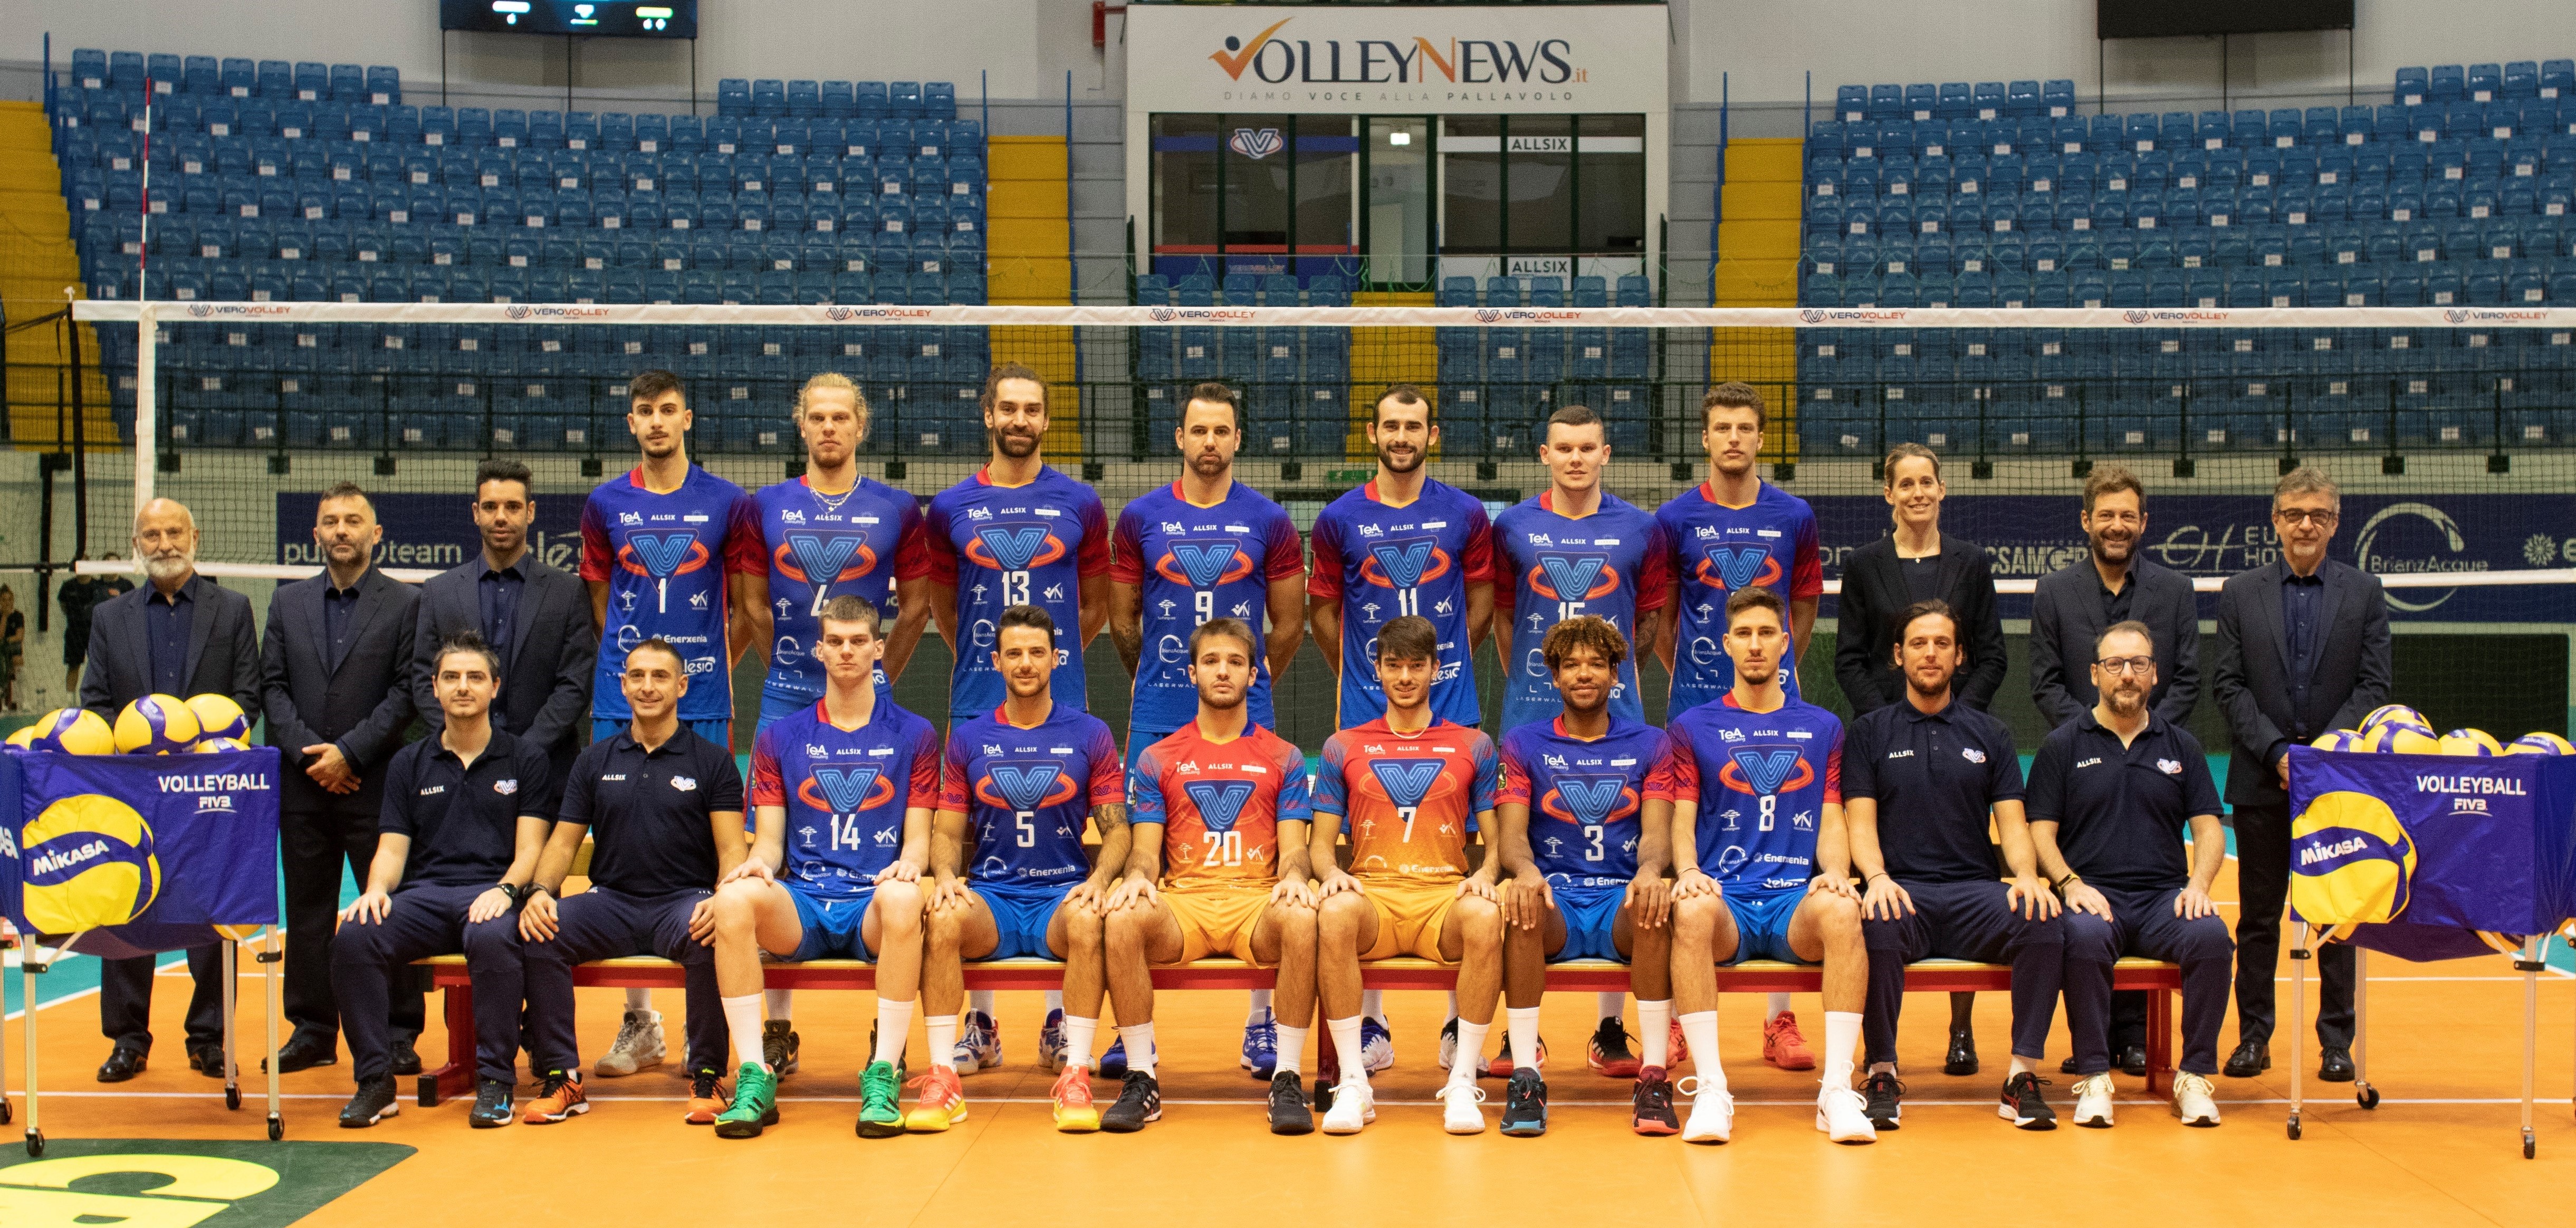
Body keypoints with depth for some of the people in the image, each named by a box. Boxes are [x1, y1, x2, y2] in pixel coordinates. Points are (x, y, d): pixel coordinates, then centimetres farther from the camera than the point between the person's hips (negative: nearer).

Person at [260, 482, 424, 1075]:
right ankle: (312, 1031, 16)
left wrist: (349, 752, -12)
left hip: (375, 781, -4)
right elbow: (272, 687, 7)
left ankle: (399, 1033, 5)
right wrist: (307, 752, -7)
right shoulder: (287, 602, 13)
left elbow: (407, 691, -5)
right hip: (303, 782, 4)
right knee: (307, 909, 8)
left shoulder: (405, 603, 2)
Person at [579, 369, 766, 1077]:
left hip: (703, 706, -1)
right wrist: (638, 664, 10)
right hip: (620, 703, 2)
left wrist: (707, 669, 5)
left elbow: (748, 612, 8)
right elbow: (599, 602, 15)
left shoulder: (728, 505, 3)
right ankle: (638, 1022, 9)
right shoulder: (605, 505, 8)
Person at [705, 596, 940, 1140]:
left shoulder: (914, 735, 12)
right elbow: (769, 838, 11)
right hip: (800, 906, 2)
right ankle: (755, 1076, -29)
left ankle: (883, 1076, -31)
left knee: (903, 897, -39)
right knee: (734, 896, -33)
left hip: (874, 908, -1)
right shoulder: (779, 739, 16)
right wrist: (758, 862, -13)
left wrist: (909, 864, -16)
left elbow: (918, 838, 8)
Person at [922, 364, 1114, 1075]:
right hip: (977, 707, 1)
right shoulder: (951, 509, 6)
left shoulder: (1080, 505, 5)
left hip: (1061, 707, 0)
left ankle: (1060, 1020, 10)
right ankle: (981, 1024, 11)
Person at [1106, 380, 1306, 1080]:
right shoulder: (1141, 518, 4)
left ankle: (1262, 1024, 10)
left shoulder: (1269, 522, 3)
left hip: (1245, 720, 0)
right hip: (1159, 721, 1)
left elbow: (1290, 623, 11)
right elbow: (1122, 618, 12)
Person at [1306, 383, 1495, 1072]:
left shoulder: (1464, 515, 4)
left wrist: (1445, 666, 11)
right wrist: (1358, 675, 12)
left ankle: (1460, 1024, 10)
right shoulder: (1340, 519, 4)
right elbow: (1323, 609, 12)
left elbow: (1482, 601, 13)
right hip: (1366, 711, 0)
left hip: (1450, 708, 0)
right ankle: (1370, 1026, 10)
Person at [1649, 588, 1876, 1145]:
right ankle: (1711, 1089, -33)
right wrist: (1688, 871, -15)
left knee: (1841, 911, -35)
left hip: (1796, 900, 1)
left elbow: (1831, 822, 13)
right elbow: (1681, 821, 7)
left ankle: (1837, 1088, -31)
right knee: (1691, 911, -37)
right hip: (1724, 898, -1)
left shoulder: (1823, 728, 18)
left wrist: (1834, 873, -9)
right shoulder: (1692, 728, 14)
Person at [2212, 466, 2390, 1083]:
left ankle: (2336, 1040, 12)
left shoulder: (2365, 592, 4)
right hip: (2261, 779, 0)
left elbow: (2373, 685, -1)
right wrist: (2276, 751, -11)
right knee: (2258, 916, 6)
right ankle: (2253, 1036, 13)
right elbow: (2229, 684, 0)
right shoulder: (2241, 593, 5)